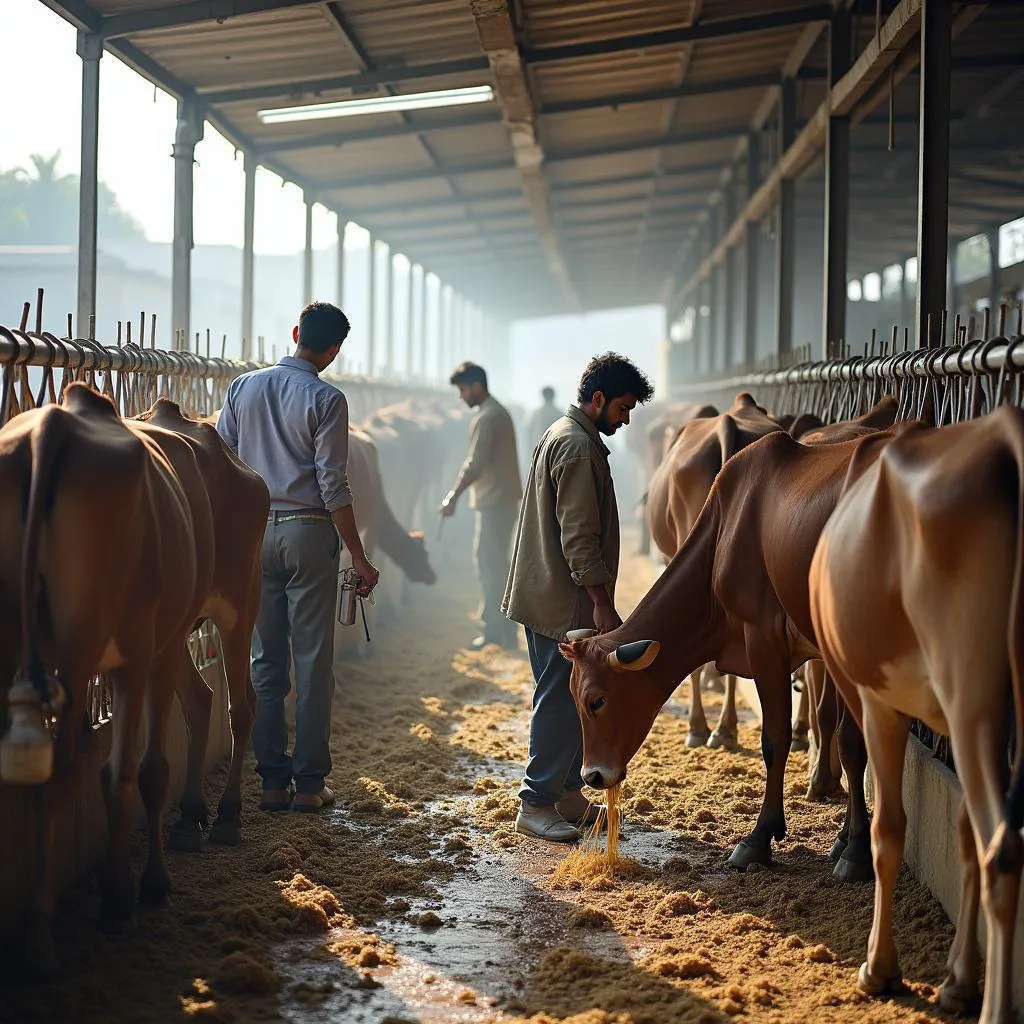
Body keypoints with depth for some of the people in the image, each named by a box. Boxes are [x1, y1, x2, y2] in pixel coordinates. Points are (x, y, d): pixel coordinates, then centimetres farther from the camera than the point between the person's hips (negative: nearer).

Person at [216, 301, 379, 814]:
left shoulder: (243, 387, 6)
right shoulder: (325, 399, -8)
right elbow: (333, 486, -11)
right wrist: (359, 559, -6)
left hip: (256, 531, 4)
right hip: (308, 532, -4)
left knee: (265, 659, 9)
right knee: (313, 660, 2)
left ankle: (273, 780, 10)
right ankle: (309, 782, 4)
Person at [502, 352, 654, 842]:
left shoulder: (563, 435, 17)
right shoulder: (578, 447, -17)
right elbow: (579, 536, -21)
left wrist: (598, 599, 24)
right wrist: (602, 602, -20)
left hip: (549, 594, 11)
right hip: (563, 600, -11)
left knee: (569, 697, 15)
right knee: (559, 701, -6)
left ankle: (567, 794, 23)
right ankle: (536, 805, -1)